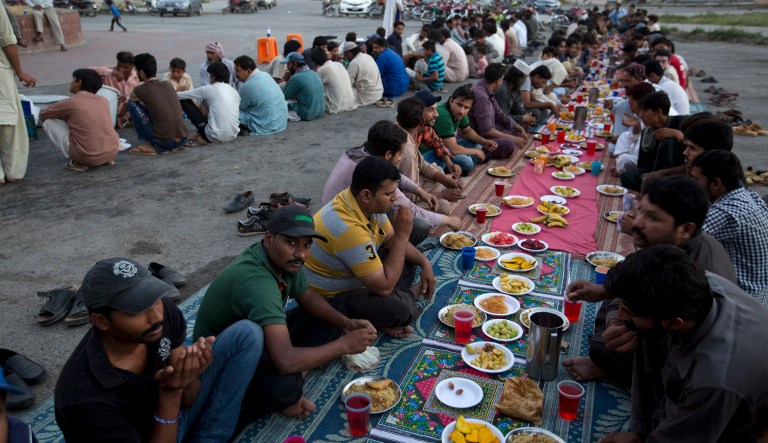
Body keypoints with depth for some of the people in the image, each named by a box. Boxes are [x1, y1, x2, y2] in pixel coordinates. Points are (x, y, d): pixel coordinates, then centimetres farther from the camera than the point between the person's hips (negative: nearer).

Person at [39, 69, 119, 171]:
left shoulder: (70, 103, -2)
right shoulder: (103, 100, 10)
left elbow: (42, 116, 17)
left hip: (88, 156, -5)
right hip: (113, 152, 5)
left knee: (48, 122, 13)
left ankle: (79, 162, 3)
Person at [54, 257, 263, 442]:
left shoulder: (165, 311, -19)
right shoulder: (84, 398, -33)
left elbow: (186, 399, -7)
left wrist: (188, 374, -28)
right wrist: (169, 395, -35)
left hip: (176, 416, 7)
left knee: (247, 333, -7)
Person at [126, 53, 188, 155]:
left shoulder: (140, 90, -2)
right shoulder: (168, 85, 10)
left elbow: (127, 104, 21)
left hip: (163, 143, -5)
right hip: (183, 140, 5)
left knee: (132, 104, 9)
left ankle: (149, 146, 7)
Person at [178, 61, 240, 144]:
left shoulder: (210, 89, -6)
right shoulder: (235, 91, 8)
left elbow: (182, 96, 5)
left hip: (215, 137, -6)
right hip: (233, 136, 6)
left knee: (185, 101, 9)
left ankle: (204, 135, 14)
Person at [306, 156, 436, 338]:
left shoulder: (368, 204, -8)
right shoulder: (349, 228, -36)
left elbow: (391, 240, 10)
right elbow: (384, 287, -31)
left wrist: (425, 262, -3)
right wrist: (402, 234, -27)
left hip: (348, 277, 10)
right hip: (330, 296, -10)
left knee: (408, 258, 10)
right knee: (399, 309, -31)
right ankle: (413, 293, 4)